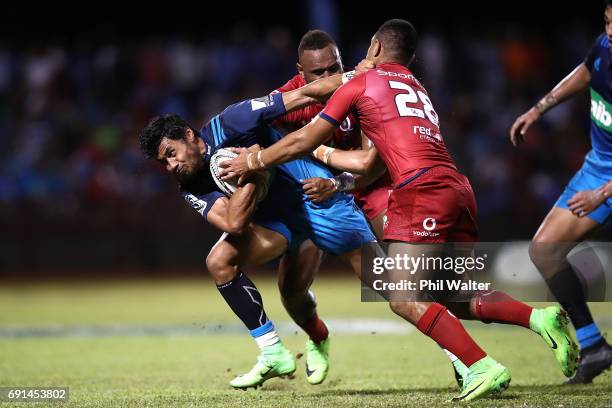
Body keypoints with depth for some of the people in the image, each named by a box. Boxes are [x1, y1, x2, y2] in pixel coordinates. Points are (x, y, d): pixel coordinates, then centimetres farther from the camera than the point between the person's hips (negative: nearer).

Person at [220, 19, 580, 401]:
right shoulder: (418, 88, 31)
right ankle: (541, 317, -8)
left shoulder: (361, 84, 11)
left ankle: (484, 367, -21)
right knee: (461, 301, 14)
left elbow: (303, 141, 16)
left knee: (405, 299, -9)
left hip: (422, 190, -8)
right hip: (459, 190, 8)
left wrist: (254, 161, 30)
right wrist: (320, 155, 45)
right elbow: (369, 162, 35)